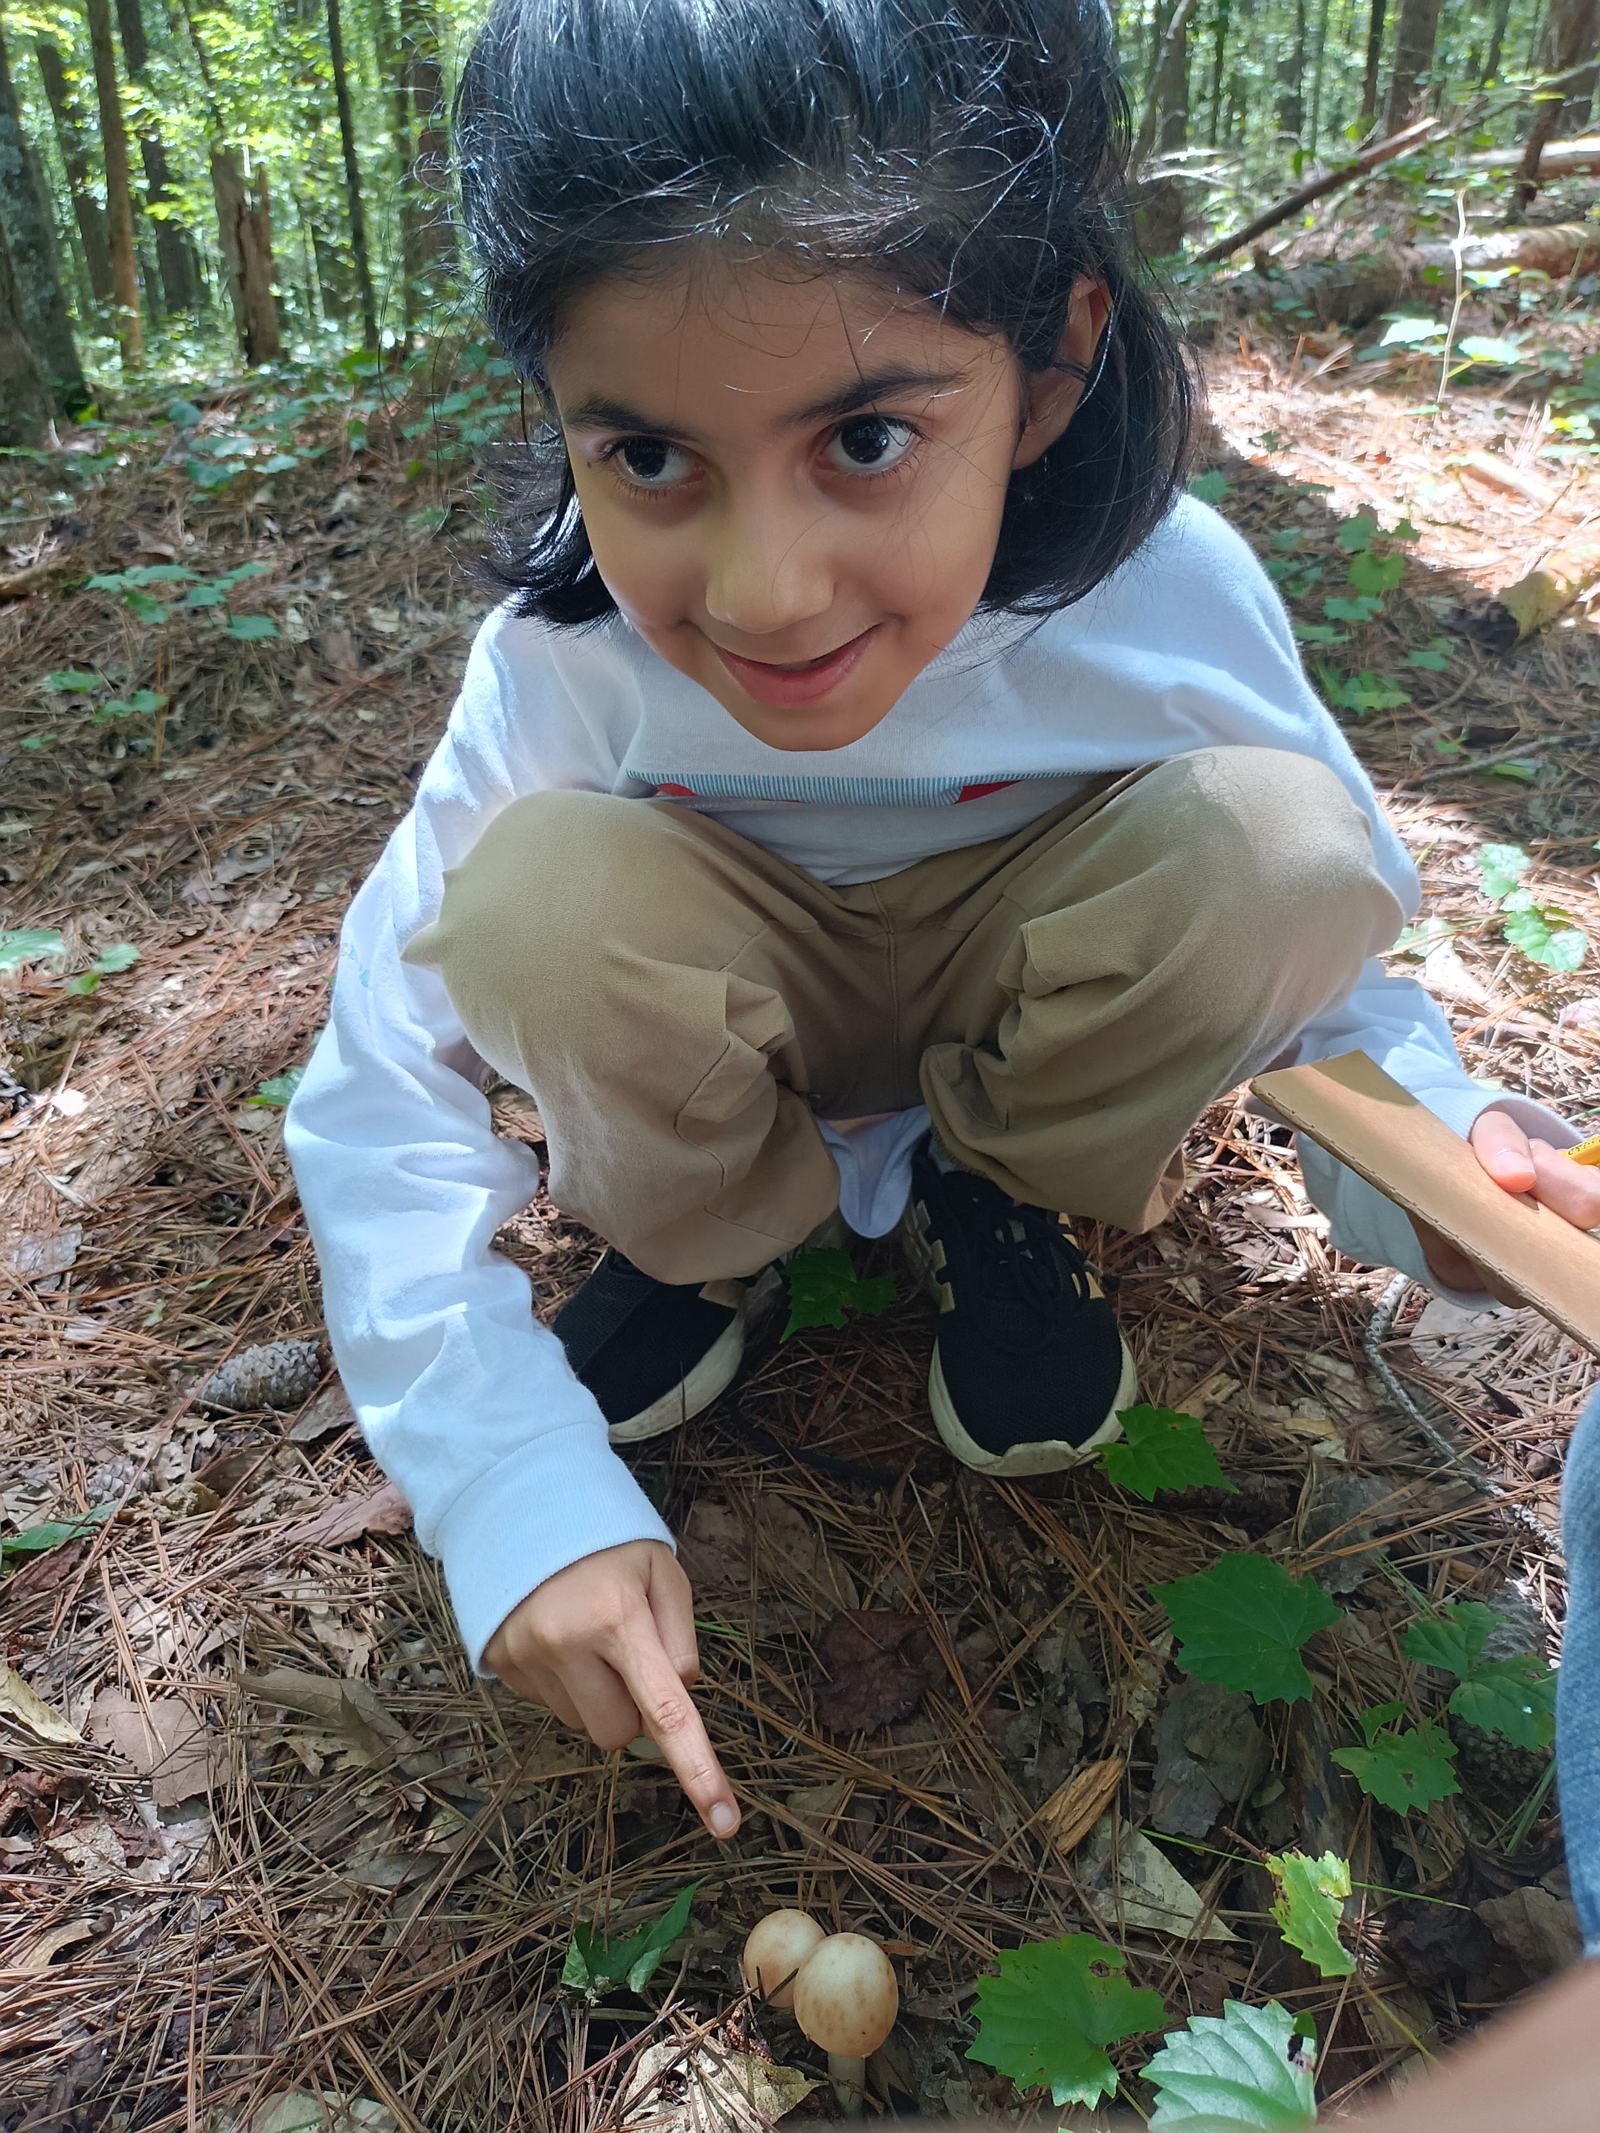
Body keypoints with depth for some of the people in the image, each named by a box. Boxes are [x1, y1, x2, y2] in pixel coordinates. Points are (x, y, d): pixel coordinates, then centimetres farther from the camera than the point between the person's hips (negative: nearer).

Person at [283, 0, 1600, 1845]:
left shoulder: (1173, 598, -28)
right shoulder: (564, 655, -28)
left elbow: (1310, 935, -13)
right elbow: (377, 1097, -26)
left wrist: (1422, 1142, -36)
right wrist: (518, 1497, -37)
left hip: (1017, 1006, 1)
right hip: (754, 1032, 0)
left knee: (1264, 835, -29)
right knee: (534, 893, -32)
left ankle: (999, 1199, -2)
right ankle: (711, 1234, -1)